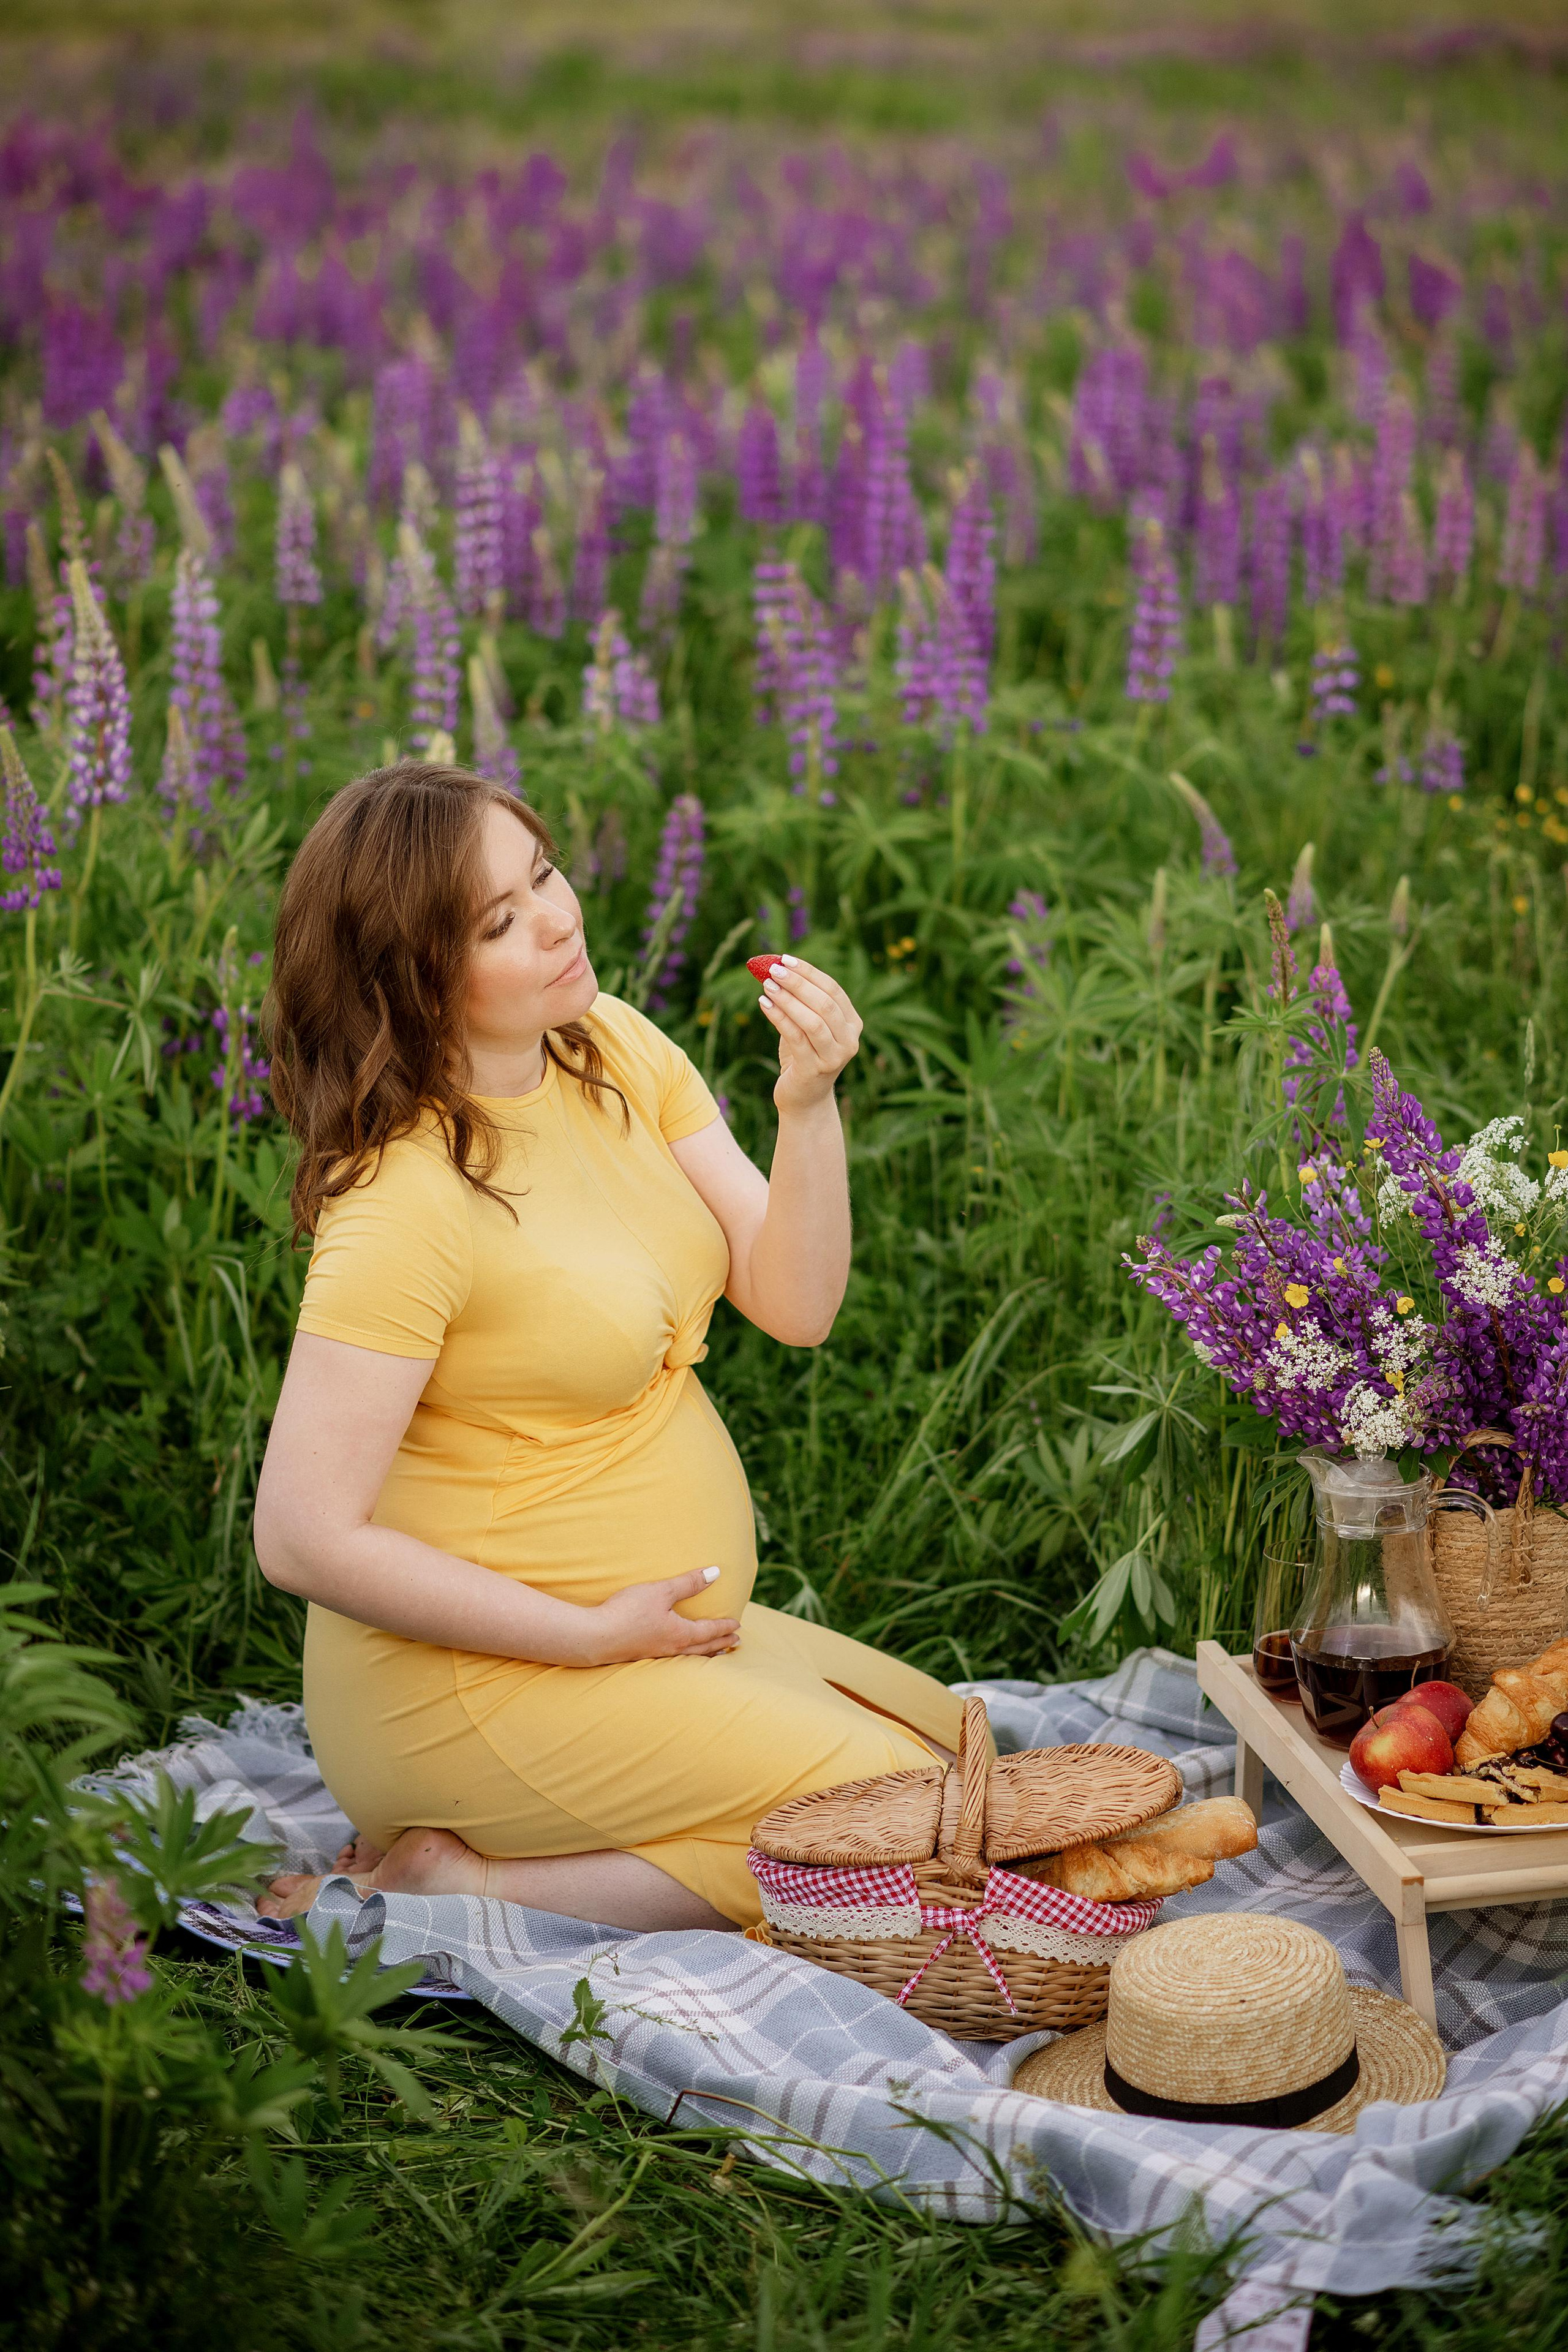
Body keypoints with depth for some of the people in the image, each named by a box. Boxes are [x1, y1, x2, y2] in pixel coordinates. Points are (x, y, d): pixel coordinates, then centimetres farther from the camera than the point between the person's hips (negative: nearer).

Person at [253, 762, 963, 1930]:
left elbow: (798, 1306, -1)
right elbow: (304, 1537, -24)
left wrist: (810, 1104, -19)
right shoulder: (405, 1198, -23)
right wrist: (593, 1636, -17)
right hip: (479, 1678, -9)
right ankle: (460, 1888, -9)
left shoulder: (615, 1049, 1)